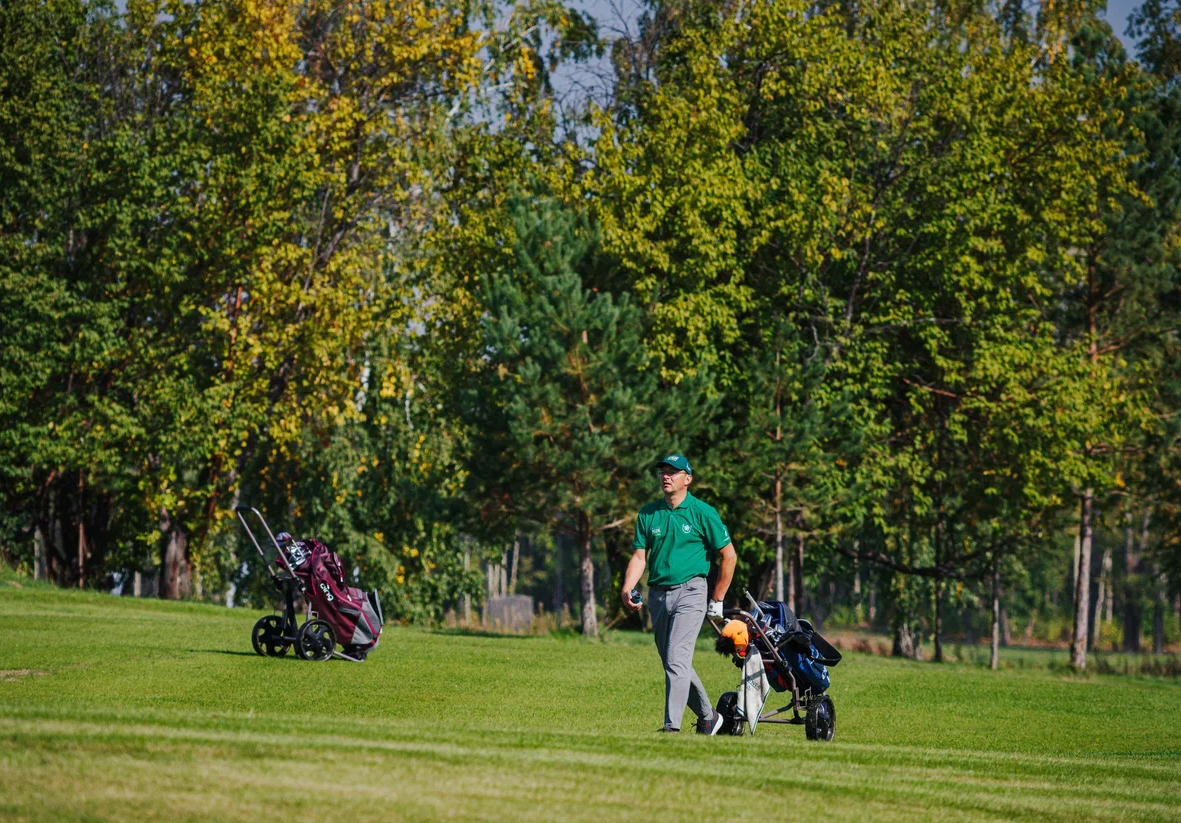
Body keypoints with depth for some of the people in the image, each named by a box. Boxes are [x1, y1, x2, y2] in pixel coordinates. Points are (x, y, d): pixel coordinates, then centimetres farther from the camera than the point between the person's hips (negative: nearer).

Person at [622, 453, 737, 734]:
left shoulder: (702, 513, -4)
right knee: (672, 663, 11)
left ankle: (672, 726, -20)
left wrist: (717, 600, 0)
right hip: (657, 595, 6)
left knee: (677, 659, -18)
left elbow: (728, 556, 0)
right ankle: (708, 717, 28)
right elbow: (639, 555, 6)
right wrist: (627, 590, -11)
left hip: (689, 592, -6)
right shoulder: (648, 513, 9)